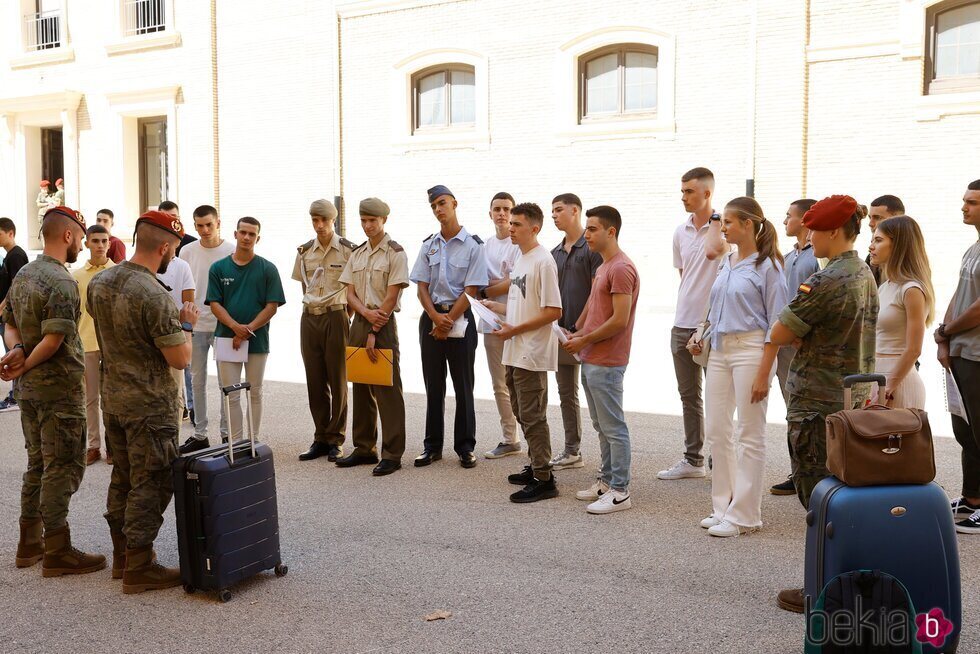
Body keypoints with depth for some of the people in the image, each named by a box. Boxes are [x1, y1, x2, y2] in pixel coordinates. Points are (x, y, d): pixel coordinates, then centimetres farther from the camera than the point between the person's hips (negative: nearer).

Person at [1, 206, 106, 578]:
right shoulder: (61, 282, -19)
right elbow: (54, 340, -24)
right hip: (59, 389, -9)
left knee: (38, 464, 17)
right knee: (63, 468, -1)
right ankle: (57, 553, 5)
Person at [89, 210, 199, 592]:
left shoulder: (99, 283, 2)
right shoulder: (155, 296, -23)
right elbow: (180, 360, -19)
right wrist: (186, 325, -2)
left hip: (111, 399, 9)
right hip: (149, 406, -8)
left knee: (122, 479, 18)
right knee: (150, 485, 1)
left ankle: (122, 555, 29)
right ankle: (139, 568, 8)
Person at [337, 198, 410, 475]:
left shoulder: (395, 253, -6)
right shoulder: (357, 254, 13)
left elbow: (391, 297, -11)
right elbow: (350, 294, 9)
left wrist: (374, 333, -13)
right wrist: (367, 313, -12)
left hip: (384, 325, -6)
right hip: (359, 322, 7)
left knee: (387, 390, -5)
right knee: (361, 388, 11)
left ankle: (392, 453, 0)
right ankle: (364, 448, 20)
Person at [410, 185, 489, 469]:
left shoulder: (473, 245, -6)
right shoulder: (428, 245, 7)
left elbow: (471, 290, -9)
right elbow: (422, 287, 5)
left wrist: (448, 321, -12)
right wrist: (436, 318, -10)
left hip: (460, 318, -4)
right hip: (431, 317, 4)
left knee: (463, 386, 3)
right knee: (433, 385, 9)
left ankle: (465, 447, 12)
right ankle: (432, 446, 17)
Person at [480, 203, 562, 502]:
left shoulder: (543, 261, -15)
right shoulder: (520, 261, 14)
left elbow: (553, 311, -20)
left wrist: (515, 329, -18)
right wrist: (496, 307, 10)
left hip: (532, 354, -10)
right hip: (515, 353, 10)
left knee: (532, 416, -5)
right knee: (522, 413, 16)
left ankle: (544, 478, 3)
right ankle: (536, 467, 27)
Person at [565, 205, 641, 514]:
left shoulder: (621, 268, -16)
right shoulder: (603, 267, 16)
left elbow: (620, 321, -21)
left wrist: (584, 340, -13)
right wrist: (577, 335, 8)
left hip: (606, 363, -10)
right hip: (590, 360, 10)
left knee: (613, 427, -4)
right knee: (602, 426, 16)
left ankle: (620, 492, 3)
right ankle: (606, 481, 25)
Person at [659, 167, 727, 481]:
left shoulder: (722, 228, -10)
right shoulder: (681, 231, 11)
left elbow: (712, 251, -32)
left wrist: (715, 217, -16)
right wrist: (687, 306, 15)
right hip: (683, 324, 7)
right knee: (689, 395, 14)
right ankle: (692, 460, 25)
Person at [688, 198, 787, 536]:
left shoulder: (767, 266, -9)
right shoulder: (726, 263, 12)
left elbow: (776, 323, -11)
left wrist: (764, 372, -15)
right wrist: (701, 337, 8)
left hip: (751, 349, -8)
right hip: (720, 349, 8)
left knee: (749, 434, 0)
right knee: (715, 429, 10)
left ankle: (744, 514, 9)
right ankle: (724, 505, 23)